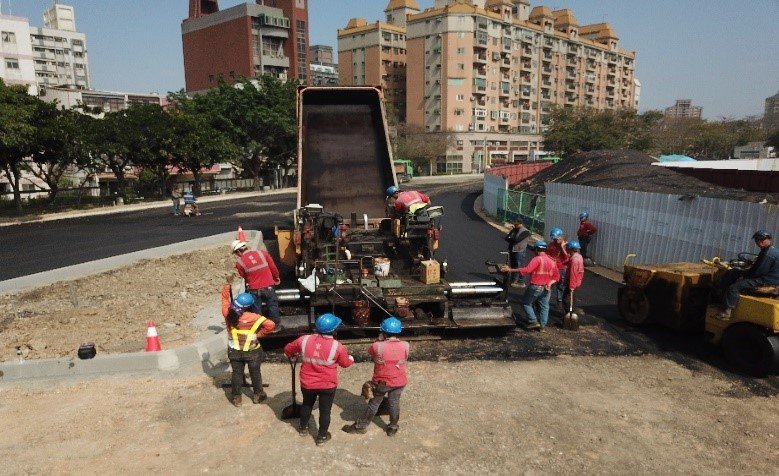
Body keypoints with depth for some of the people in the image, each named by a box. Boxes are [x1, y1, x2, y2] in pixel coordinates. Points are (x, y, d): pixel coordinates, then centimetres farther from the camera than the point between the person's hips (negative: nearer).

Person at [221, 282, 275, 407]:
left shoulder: (228, 313, -15)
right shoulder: (253, 317, -25)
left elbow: (225, 298, 2)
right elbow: (270, 325, -31)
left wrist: (228, 283, 9)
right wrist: (260, 334, -18)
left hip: (234, 351, 3)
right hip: (252, 351, -3)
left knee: (237, 373, 17)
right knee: (255, 373, 16)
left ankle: (236, 397, 27)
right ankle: (258, 394, 31)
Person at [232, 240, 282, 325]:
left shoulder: (239, 262, -9)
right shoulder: (262, 253, -5)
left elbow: (243, 277, 2)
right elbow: (273, 268, 1)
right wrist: (276, 278, 17)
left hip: (254, 290, -1)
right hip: (269, 287, 2)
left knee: (256, 310, 14)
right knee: (273, 306, 16)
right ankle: (276, 324, 26)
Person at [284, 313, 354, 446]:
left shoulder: (304, 340, -14)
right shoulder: (337, 346, -20)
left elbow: (287, 349, 4)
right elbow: (346, 363, -3)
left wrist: (294, 354, 26)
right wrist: (351, 358, 19)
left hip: (307, 383, 3)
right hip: (328, 385, -3)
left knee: (307, 404, 28)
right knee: (325, 410, 16)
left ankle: (303, 428, 46)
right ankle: (321, 437, 29)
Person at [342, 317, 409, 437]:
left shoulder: (378, 346, -23)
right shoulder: (405, 345, -15)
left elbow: (370, 351, -1)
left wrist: (379, 340, 2)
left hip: (382, 382, -2)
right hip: (399, 382, 2)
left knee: (374, 404, 14)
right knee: (394, 403, 18)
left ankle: (361, 426, 29)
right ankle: (393, 428, 33)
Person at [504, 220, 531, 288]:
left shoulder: (525, 232, -9)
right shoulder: (514, 230, 15)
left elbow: (517, 239, -20)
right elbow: (506, 237, 11)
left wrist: (509, 238, -6)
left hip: (520, 251, -8)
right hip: (512, 250, 8)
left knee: (520, 267, -5)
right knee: (513, 265, 15)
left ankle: (521, 282, 1)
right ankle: (514, 279, 29)